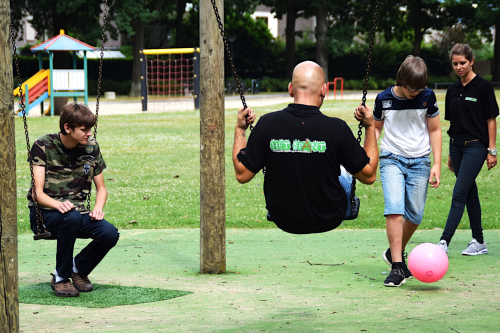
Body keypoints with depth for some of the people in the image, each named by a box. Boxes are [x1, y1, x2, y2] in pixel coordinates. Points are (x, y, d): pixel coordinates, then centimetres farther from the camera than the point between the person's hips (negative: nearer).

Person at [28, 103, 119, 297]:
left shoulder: (91, 147, 4)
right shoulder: (43, 146, -9)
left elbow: (101, 188, 12)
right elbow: (38, 193, -15)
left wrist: (98, 208, -11)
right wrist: (59, 205, -36)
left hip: (78, 210, 4)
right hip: (44, 213, -4)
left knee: (110, 234, -24)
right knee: (72, 217, -38)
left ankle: (79, 268, 7)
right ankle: (60, 278, -19)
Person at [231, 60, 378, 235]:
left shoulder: (267, 124, -18)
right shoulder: (336, 128, -22)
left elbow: (242, 174, -11)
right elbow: (369, 175, -12)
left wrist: (240, 129, 2)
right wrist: (370, 127, -3)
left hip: (282, 220, 1)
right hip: (328, 221, -1)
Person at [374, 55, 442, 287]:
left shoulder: (427, 97, -4)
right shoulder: (384, 99, -5)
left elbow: (434, 130, 6)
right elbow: (376, 128, 12)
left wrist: (437, 164, 1)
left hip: (419, 161, 2)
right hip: (392, 159, -2)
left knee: (415, 216, 3)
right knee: (394, 209, -18)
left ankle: (395, 253, 29)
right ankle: (397, 267, -16)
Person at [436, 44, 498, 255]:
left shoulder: (483, 87, -7)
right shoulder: (453, 91, 10)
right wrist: (451, 153, 16)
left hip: (476, 146, -7)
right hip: (457, 146, 7)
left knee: (459, 193, -12)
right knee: (470, 193, 11)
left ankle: (444, 242, -17)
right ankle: (479, 242, 17)